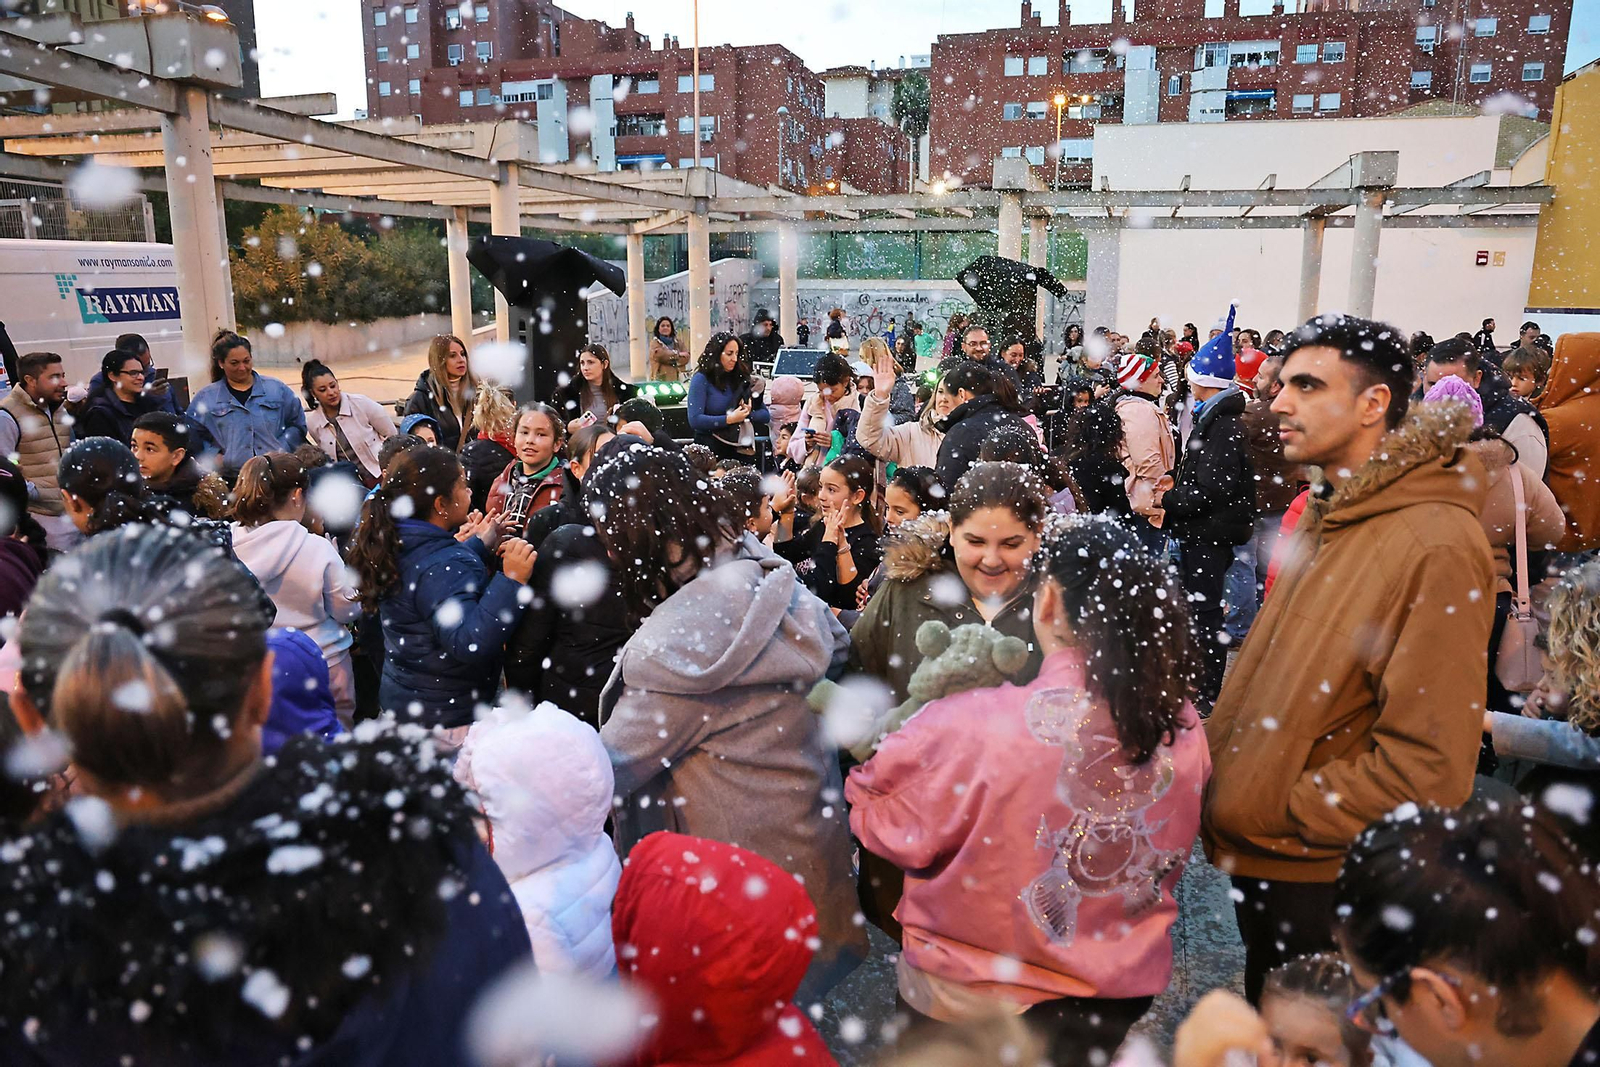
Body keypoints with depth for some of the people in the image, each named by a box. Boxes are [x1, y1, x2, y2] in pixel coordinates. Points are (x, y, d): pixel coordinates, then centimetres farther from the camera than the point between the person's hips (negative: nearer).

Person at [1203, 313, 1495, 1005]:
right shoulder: (1326, 515, 7)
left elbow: (1429, 767, -24)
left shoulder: (1437, 545, -22)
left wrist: (1270, 815, -18)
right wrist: (1221, 778, 3)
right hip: (1261, 860, 8)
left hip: (1327, 877, -7)